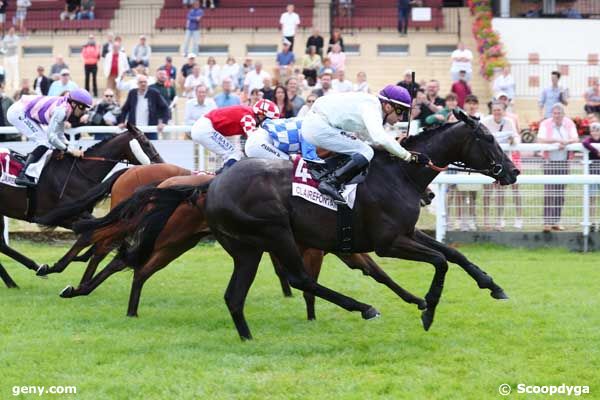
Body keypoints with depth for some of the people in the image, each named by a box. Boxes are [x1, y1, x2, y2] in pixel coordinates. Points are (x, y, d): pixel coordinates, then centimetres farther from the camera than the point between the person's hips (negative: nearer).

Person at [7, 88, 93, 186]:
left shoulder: (64, 107, 2)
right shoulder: (61, 110, -26)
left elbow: (59, 134, 9)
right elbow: (51, 136, -28)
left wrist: (68, 146, -4)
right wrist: (69, 150, -22)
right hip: (18, 113, -9)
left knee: (46, 143, 10)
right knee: (45, 142, -14)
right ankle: (22, 176, -20)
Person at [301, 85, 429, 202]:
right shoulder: (371, 107, -17)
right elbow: (380, 139, -30)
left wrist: (398, 143, 11)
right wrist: (409, 157, -25)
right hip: (318, 128, -11)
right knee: (366, 152, -14)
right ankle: (330, 183, -20)